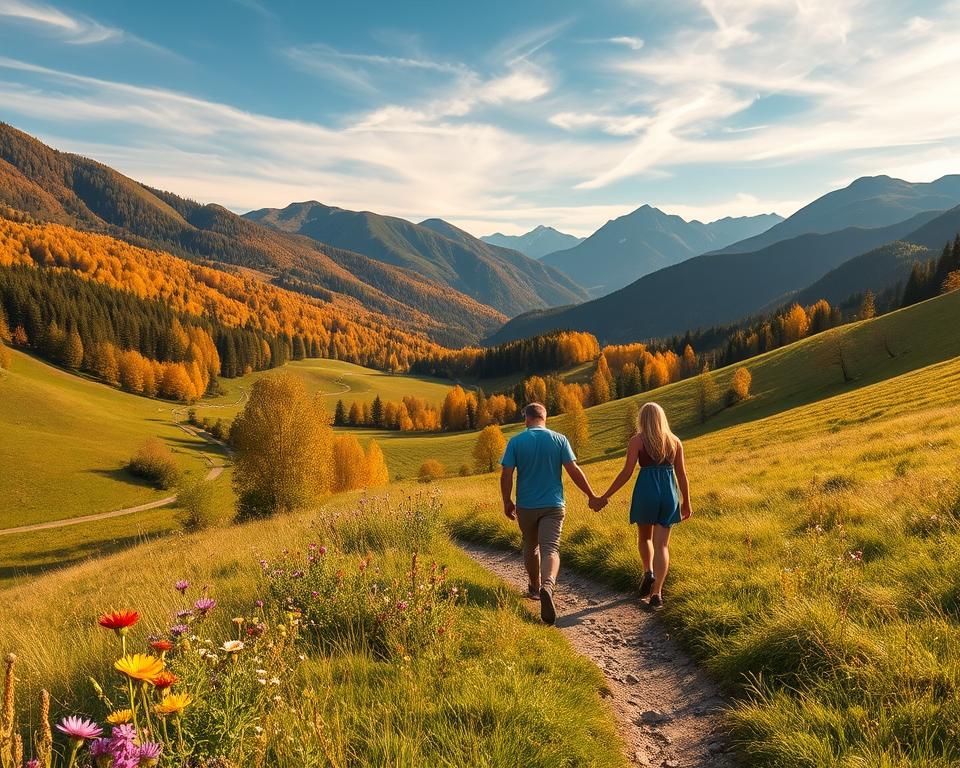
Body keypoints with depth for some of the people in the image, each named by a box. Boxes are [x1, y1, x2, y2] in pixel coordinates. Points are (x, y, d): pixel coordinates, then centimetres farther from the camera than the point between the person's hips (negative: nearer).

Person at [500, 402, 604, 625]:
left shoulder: (515, 441, -4)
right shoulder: (559, 439, -3)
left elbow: (506, 475, -8)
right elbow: (574, 471, -6)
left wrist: (507, 502, 5)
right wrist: (591, 496, 3)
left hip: (526, 506, 1)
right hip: (553, 505, -1)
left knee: (531, 547, 20)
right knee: (550, 549, -6)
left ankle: (534, 588, 37)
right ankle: (547, 585, -33)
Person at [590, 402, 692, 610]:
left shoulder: (637, 440, -1)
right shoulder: (674, 441, 9)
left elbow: (626, 473, -6)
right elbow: (682, 474, 9)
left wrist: (604, 498, -2)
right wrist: (686, 502, 20)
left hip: (646, 492, -2)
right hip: (670, 494, 2)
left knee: (644, 537, 24)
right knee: (661, 545, 4)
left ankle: (648, 572, 7)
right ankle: (657, 593, -6)